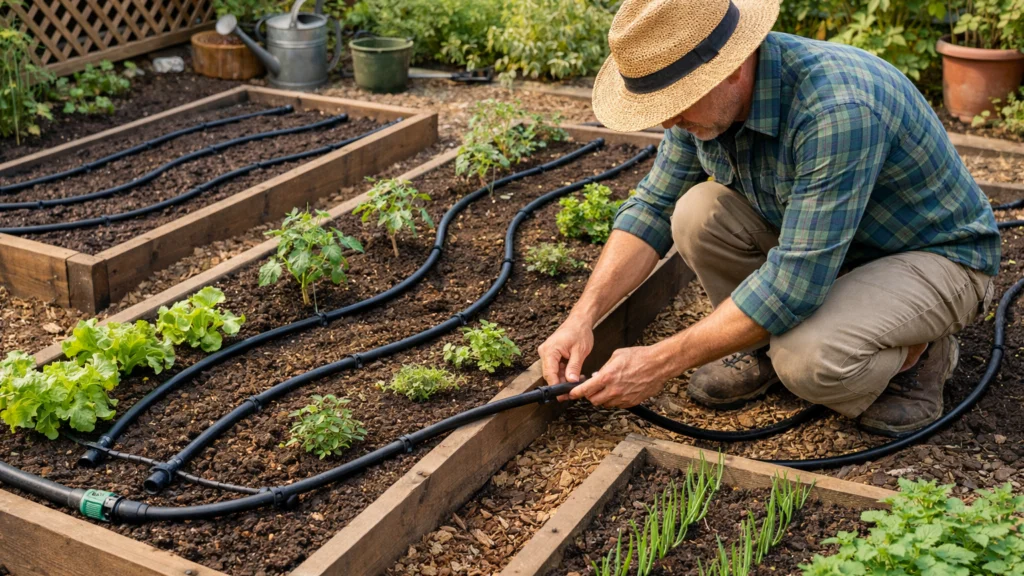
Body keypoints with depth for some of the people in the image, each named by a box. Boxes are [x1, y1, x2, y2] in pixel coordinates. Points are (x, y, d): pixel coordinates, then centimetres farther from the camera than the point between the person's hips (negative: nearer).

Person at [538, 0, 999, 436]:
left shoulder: (839, 109, -37)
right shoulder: (708, 96, -13)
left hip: (937, 255, -6)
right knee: (698, 212, -17)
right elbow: (652, 208, -4)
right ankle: (764, 344, 6)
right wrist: (582, 318, -16)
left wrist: (662, 362, -31)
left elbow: (796, 282, -37)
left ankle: (916, 350, 0)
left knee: (807, 362, -33)